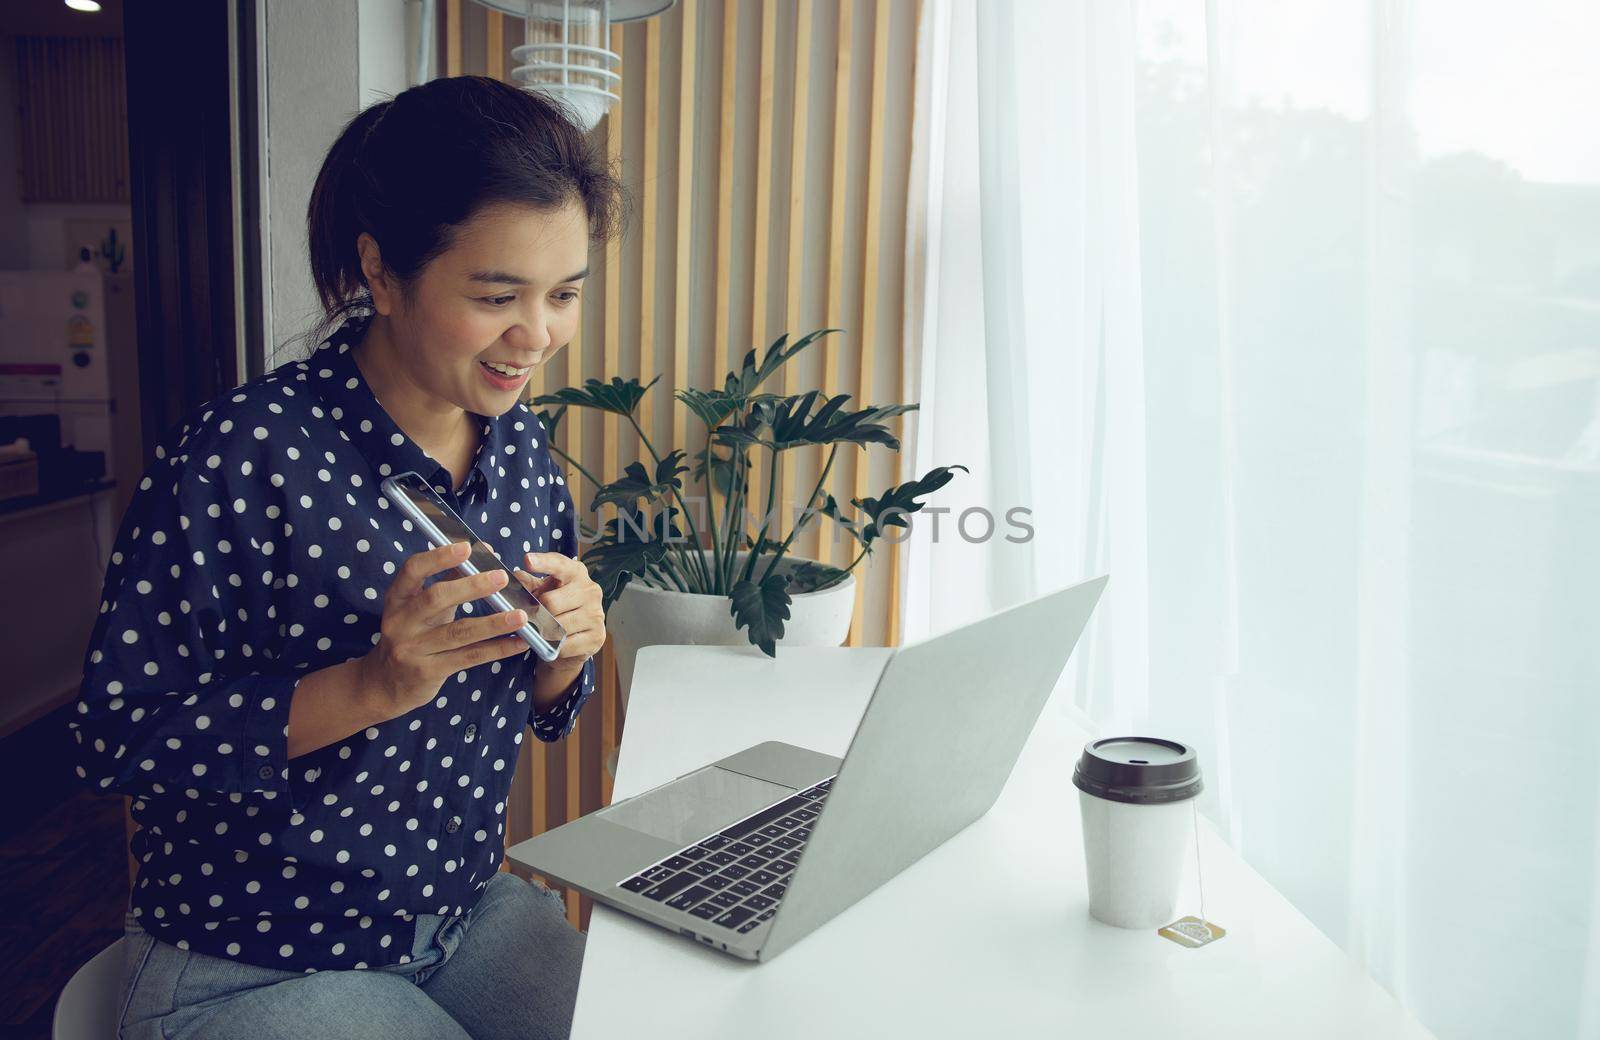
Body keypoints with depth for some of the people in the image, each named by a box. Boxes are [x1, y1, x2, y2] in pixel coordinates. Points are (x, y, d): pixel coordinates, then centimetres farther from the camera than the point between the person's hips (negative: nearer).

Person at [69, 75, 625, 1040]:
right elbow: (117, 737, -18)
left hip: (469, 910, 6)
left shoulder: (520, 442, -1)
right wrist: (371, 684, -30)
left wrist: (565, 650, -14)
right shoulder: (241, 454, -21)